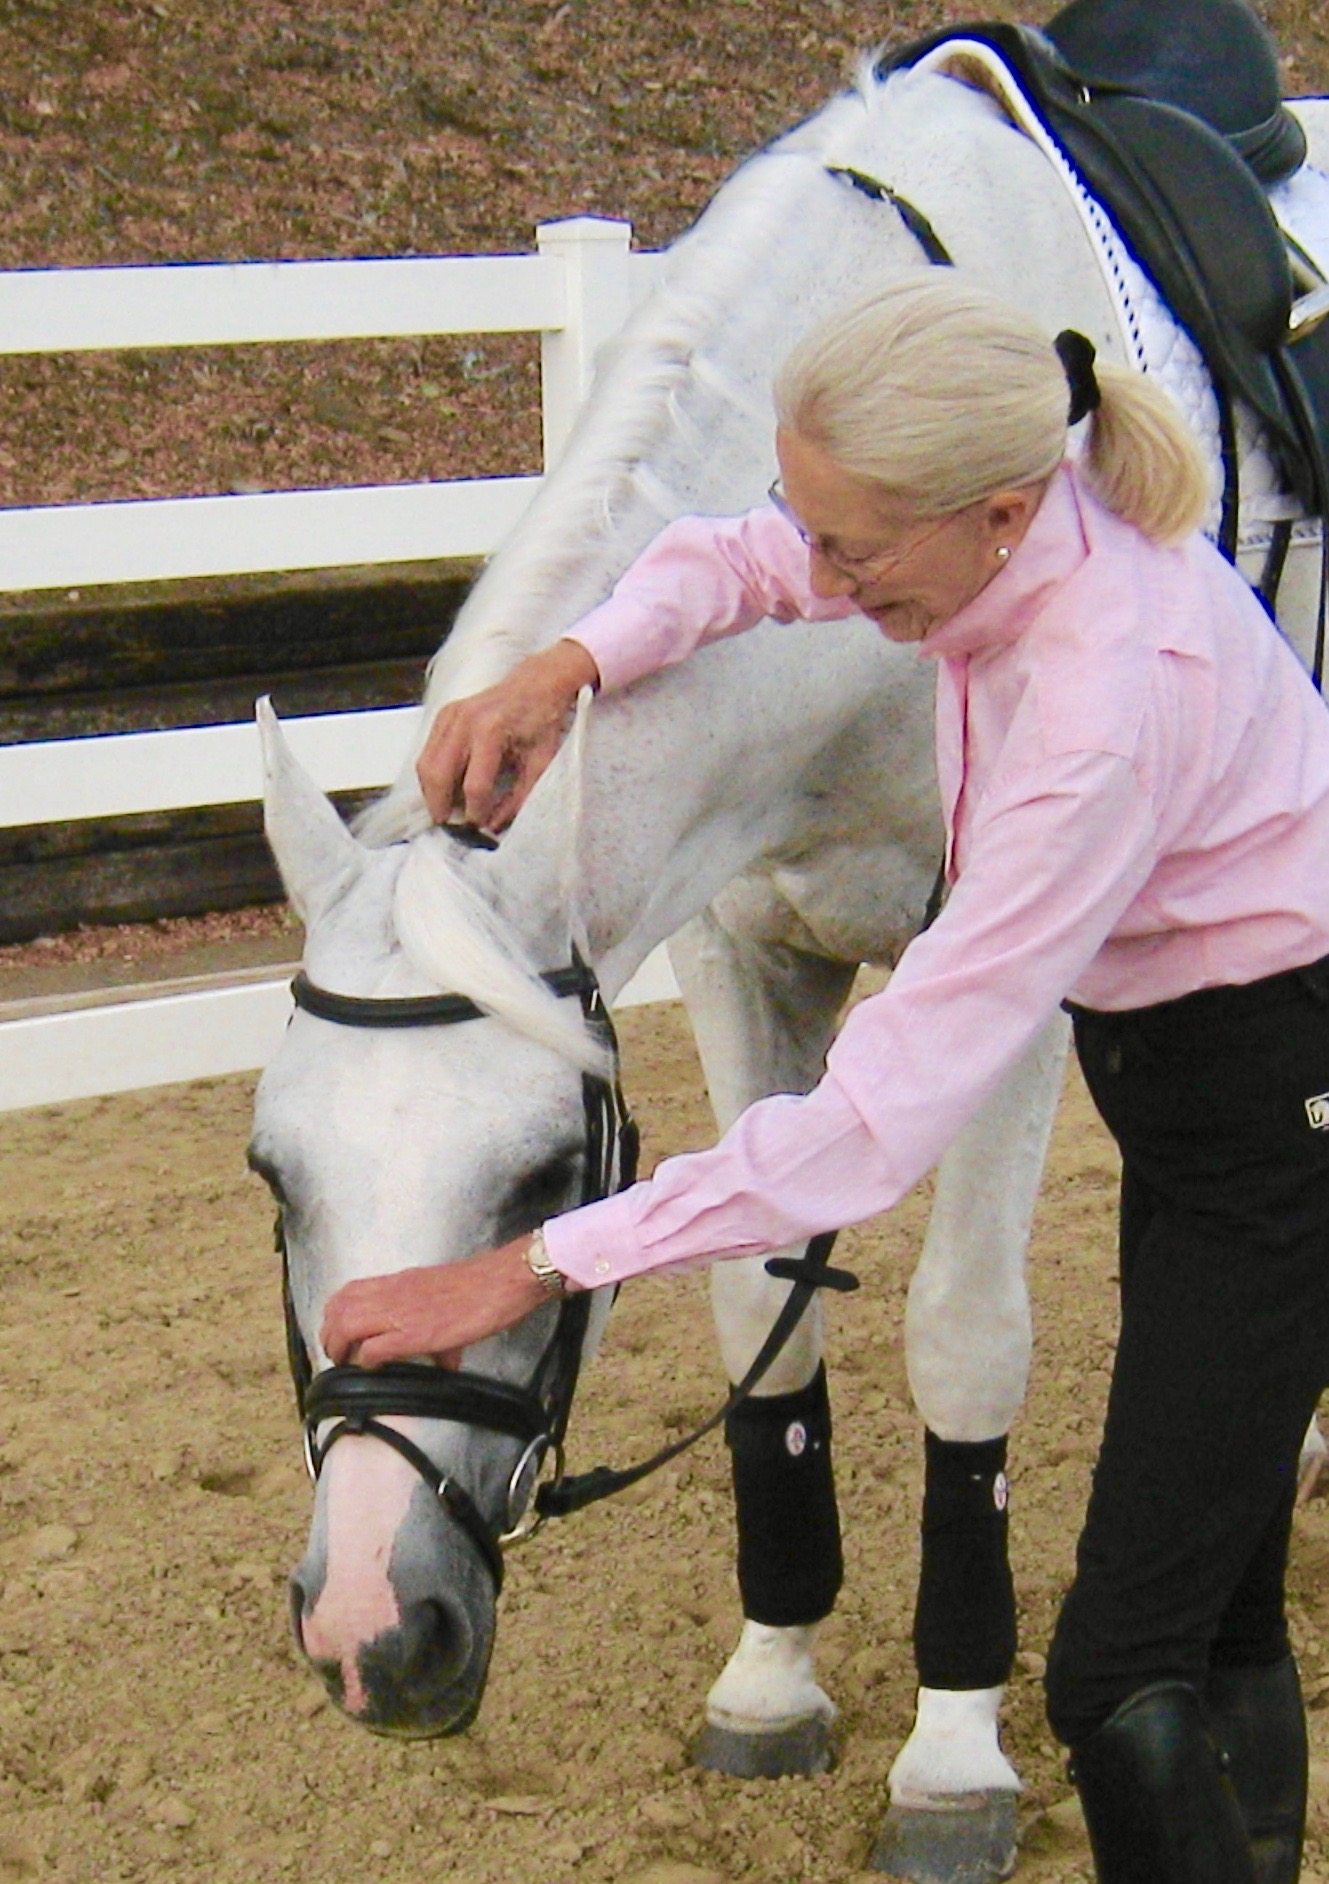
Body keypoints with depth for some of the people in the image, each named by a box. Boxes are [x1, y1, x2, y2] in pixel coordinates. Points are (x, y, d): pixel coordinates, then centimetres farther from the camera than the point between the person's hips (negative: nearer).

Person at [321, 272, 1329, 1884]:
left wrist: (533, 1269, -35)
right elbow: (740, 560, 9)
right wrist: (566, 669, -13)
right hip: (1165, 1063, 9)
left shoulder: (1111, 700, -36)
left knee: (1118, 1681, -7)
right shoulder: (1013, 532, -11)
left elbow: (891, 1103, -36)